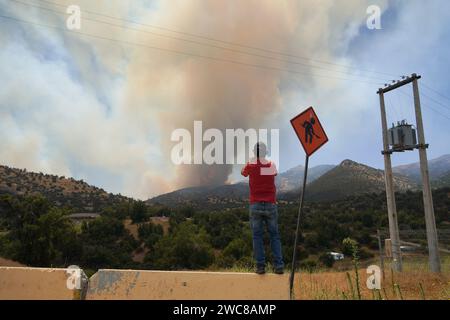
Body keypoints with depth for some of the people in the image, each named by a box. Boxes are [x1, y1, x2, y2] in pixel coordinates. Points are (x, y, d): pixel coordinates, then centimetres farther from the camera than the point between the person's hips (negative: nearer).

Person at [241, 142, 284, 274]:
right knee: (274, 235, 9)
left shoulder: (250, 165, -3)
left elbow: (243, 173, 20)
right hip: (271, 205, 1)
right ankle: (278, 265, 5)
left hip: (255, 205, -1)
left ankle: (260, 266, 3)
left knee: (257, 236, 5)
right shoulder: (272, 165, 2)